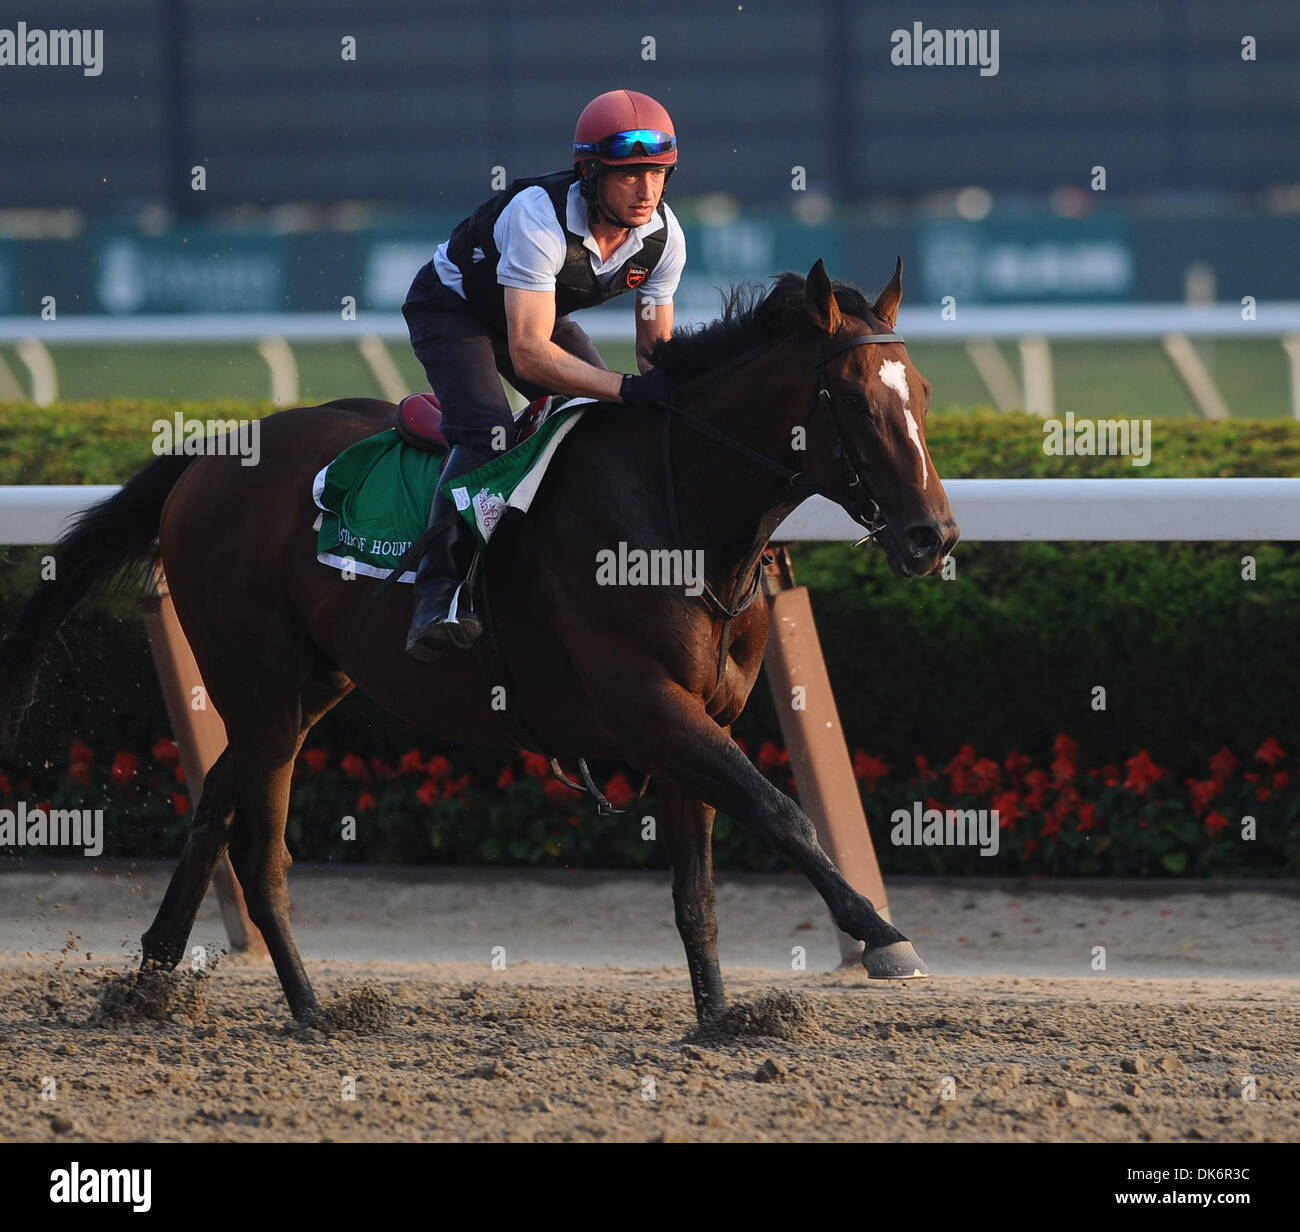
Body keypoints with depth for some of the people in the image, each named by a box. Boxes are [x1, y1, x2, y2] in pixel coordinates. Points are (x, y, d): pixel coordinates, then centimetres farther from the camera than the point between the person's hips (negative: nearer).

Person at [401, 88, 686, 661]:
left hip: (539, 311, 7)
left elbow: (656, 350, -5)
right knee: (487, 434, -29)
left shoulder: (664, 237, -19)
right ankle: (439, 598, -27)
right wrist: (630, 389, -51)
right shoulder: (540, 217, -40)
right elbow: (529, 354, -44)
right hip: (453, 308, -7)